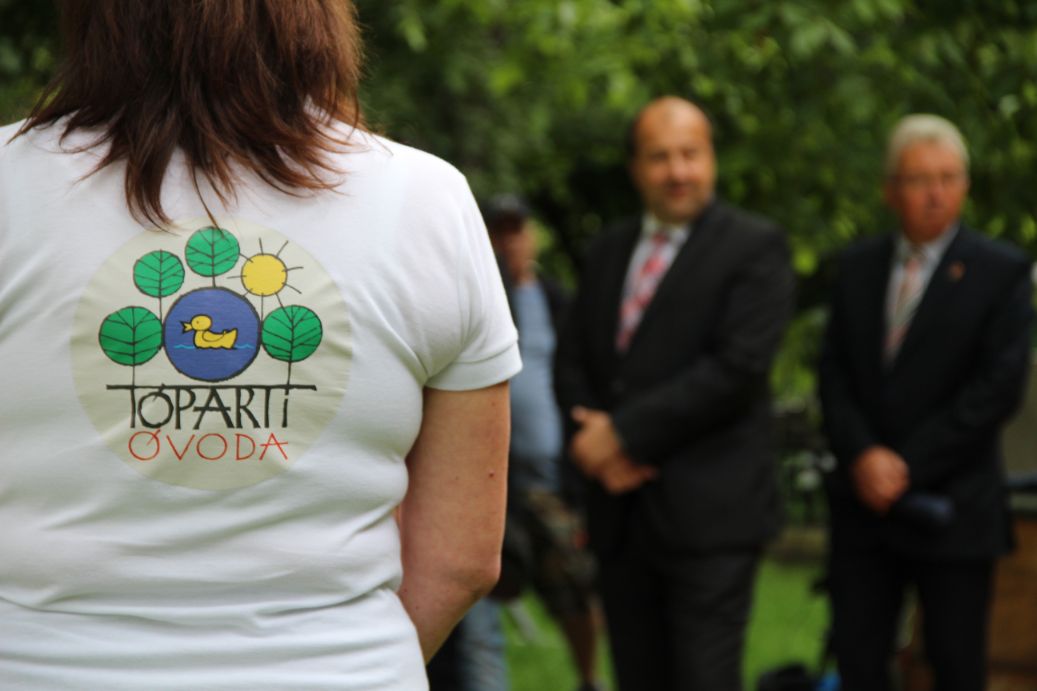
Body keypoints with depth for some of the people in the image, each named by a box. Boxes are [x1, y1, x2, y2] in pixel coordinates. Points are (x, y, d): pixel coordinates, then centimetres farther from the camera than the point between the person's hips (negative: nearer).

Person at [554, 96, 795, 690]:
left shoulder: (755, 247, -3)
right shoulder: (609, 251, 17)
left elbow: (739, 366, -14)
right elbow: (573, 362, 15)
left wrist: (625, 433, -14)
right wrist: (593, 435, -6)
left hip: (710, 512, -6)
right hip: (622, 511, 6)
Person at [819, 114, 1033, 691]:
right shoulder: (858, 267, 11)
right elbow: (835, 375, 6)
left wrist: (907, 467, -14)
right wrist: (863, 457, -12)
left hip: (952, 511, -4)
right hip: (864, 503, 4)